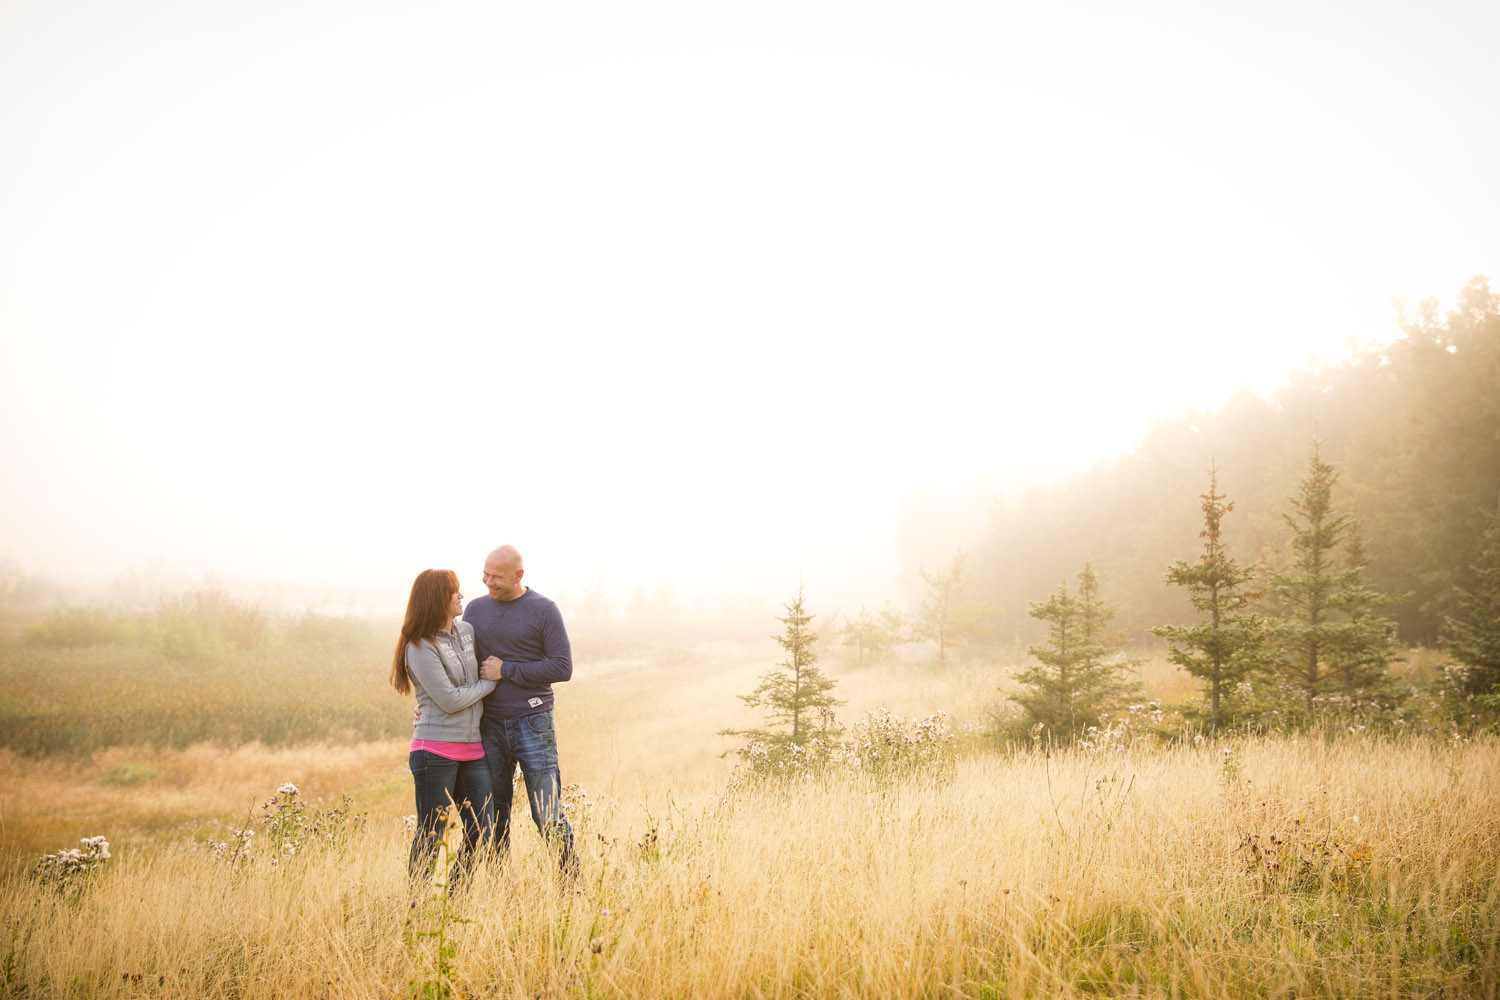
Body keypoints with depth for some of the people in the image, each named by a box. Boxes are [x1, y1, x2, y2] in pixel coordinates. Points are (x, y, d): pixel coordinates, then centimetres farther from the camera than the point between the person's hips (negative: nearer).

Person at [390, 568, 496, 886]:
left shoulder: (468, 631, 9)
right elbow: (450, 700, -14)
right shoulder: (420, 647, -11)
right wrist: (490, 682, -3)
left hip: (472, 749, 7)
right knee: (431, 836, 1)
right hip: (436, 750, -6)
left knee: (481, 835, 5)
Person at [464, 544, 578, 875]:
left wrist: (505, 671, -11)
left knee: (548, 816, -5)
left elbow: (562, 668, -8)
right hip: (489, 726, 4)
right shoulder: (475, 609, 10)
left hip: (532, 723, -4)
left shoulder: (544, 610, -2)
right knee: (493, 818, 7)